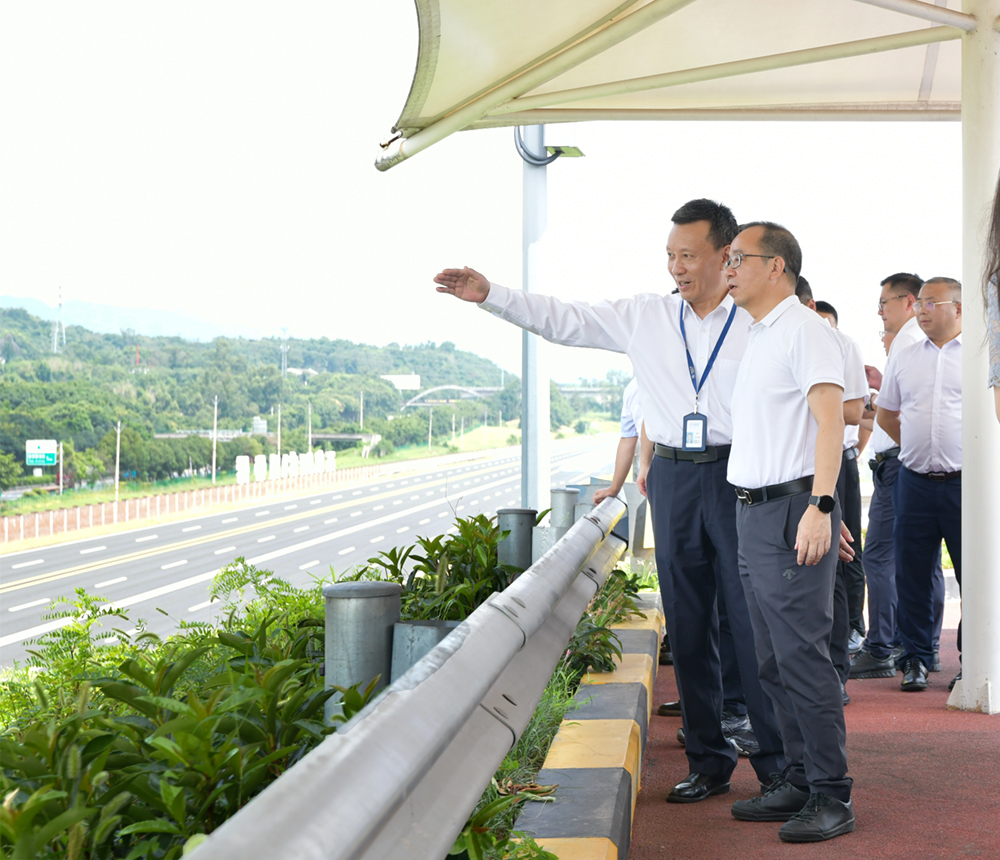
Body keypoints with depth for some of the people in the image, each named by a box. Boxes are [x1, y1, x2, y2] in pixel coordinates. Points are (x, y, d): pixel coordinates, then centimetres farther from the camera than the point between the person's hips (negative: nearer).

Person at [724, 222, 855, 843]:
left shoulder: (805, 330, -8)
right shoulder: (757, 337, 20)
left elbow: (830, 419, -17)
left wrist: (819, 507, -26)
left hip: (793, 511, -9)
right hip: (754, 512, 10)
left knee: (802, 655, -8)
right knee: (774, 662, 11)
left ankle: (832, 797, -2)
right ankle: (799, 780, 20)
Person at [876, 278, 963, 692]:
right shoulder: (906, 359, 12)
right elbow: (886, 415, 22)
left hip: (965, 482, -4)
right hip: (915, 482, 4)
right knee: (913, 573, 6)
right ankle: (916, 658, 16)